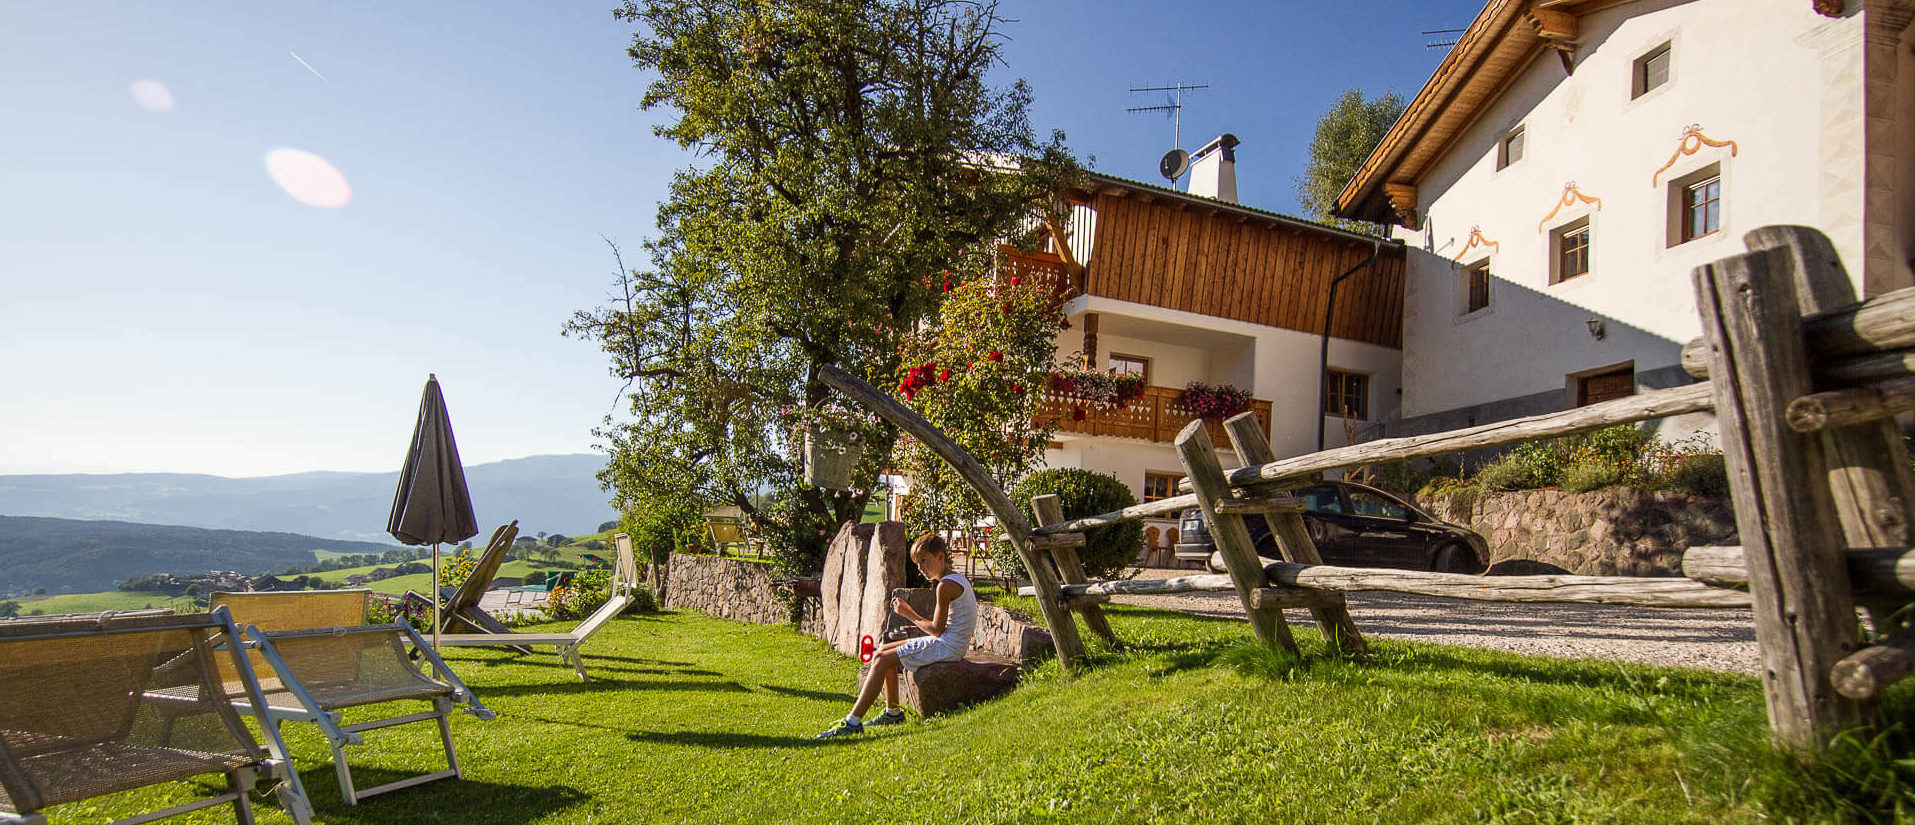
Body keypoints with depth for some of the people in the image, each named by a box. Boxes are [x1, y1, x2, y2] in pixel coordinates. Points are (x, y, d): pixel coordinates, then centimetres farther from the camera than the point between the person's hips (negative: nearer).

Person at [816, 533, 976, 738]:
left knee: (881, 660, -12)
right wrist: (912, 614, 8)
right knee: (883, 651, 14)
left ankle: (853, 721, -11)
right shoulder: (958, 579, 13)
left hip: (947, 647, -10)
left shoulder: (946, 585, -18)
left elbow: (936, 630, -17)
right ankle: (892, 712, 20)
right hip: (951, 645, 10)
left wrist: (909, 614, -7)